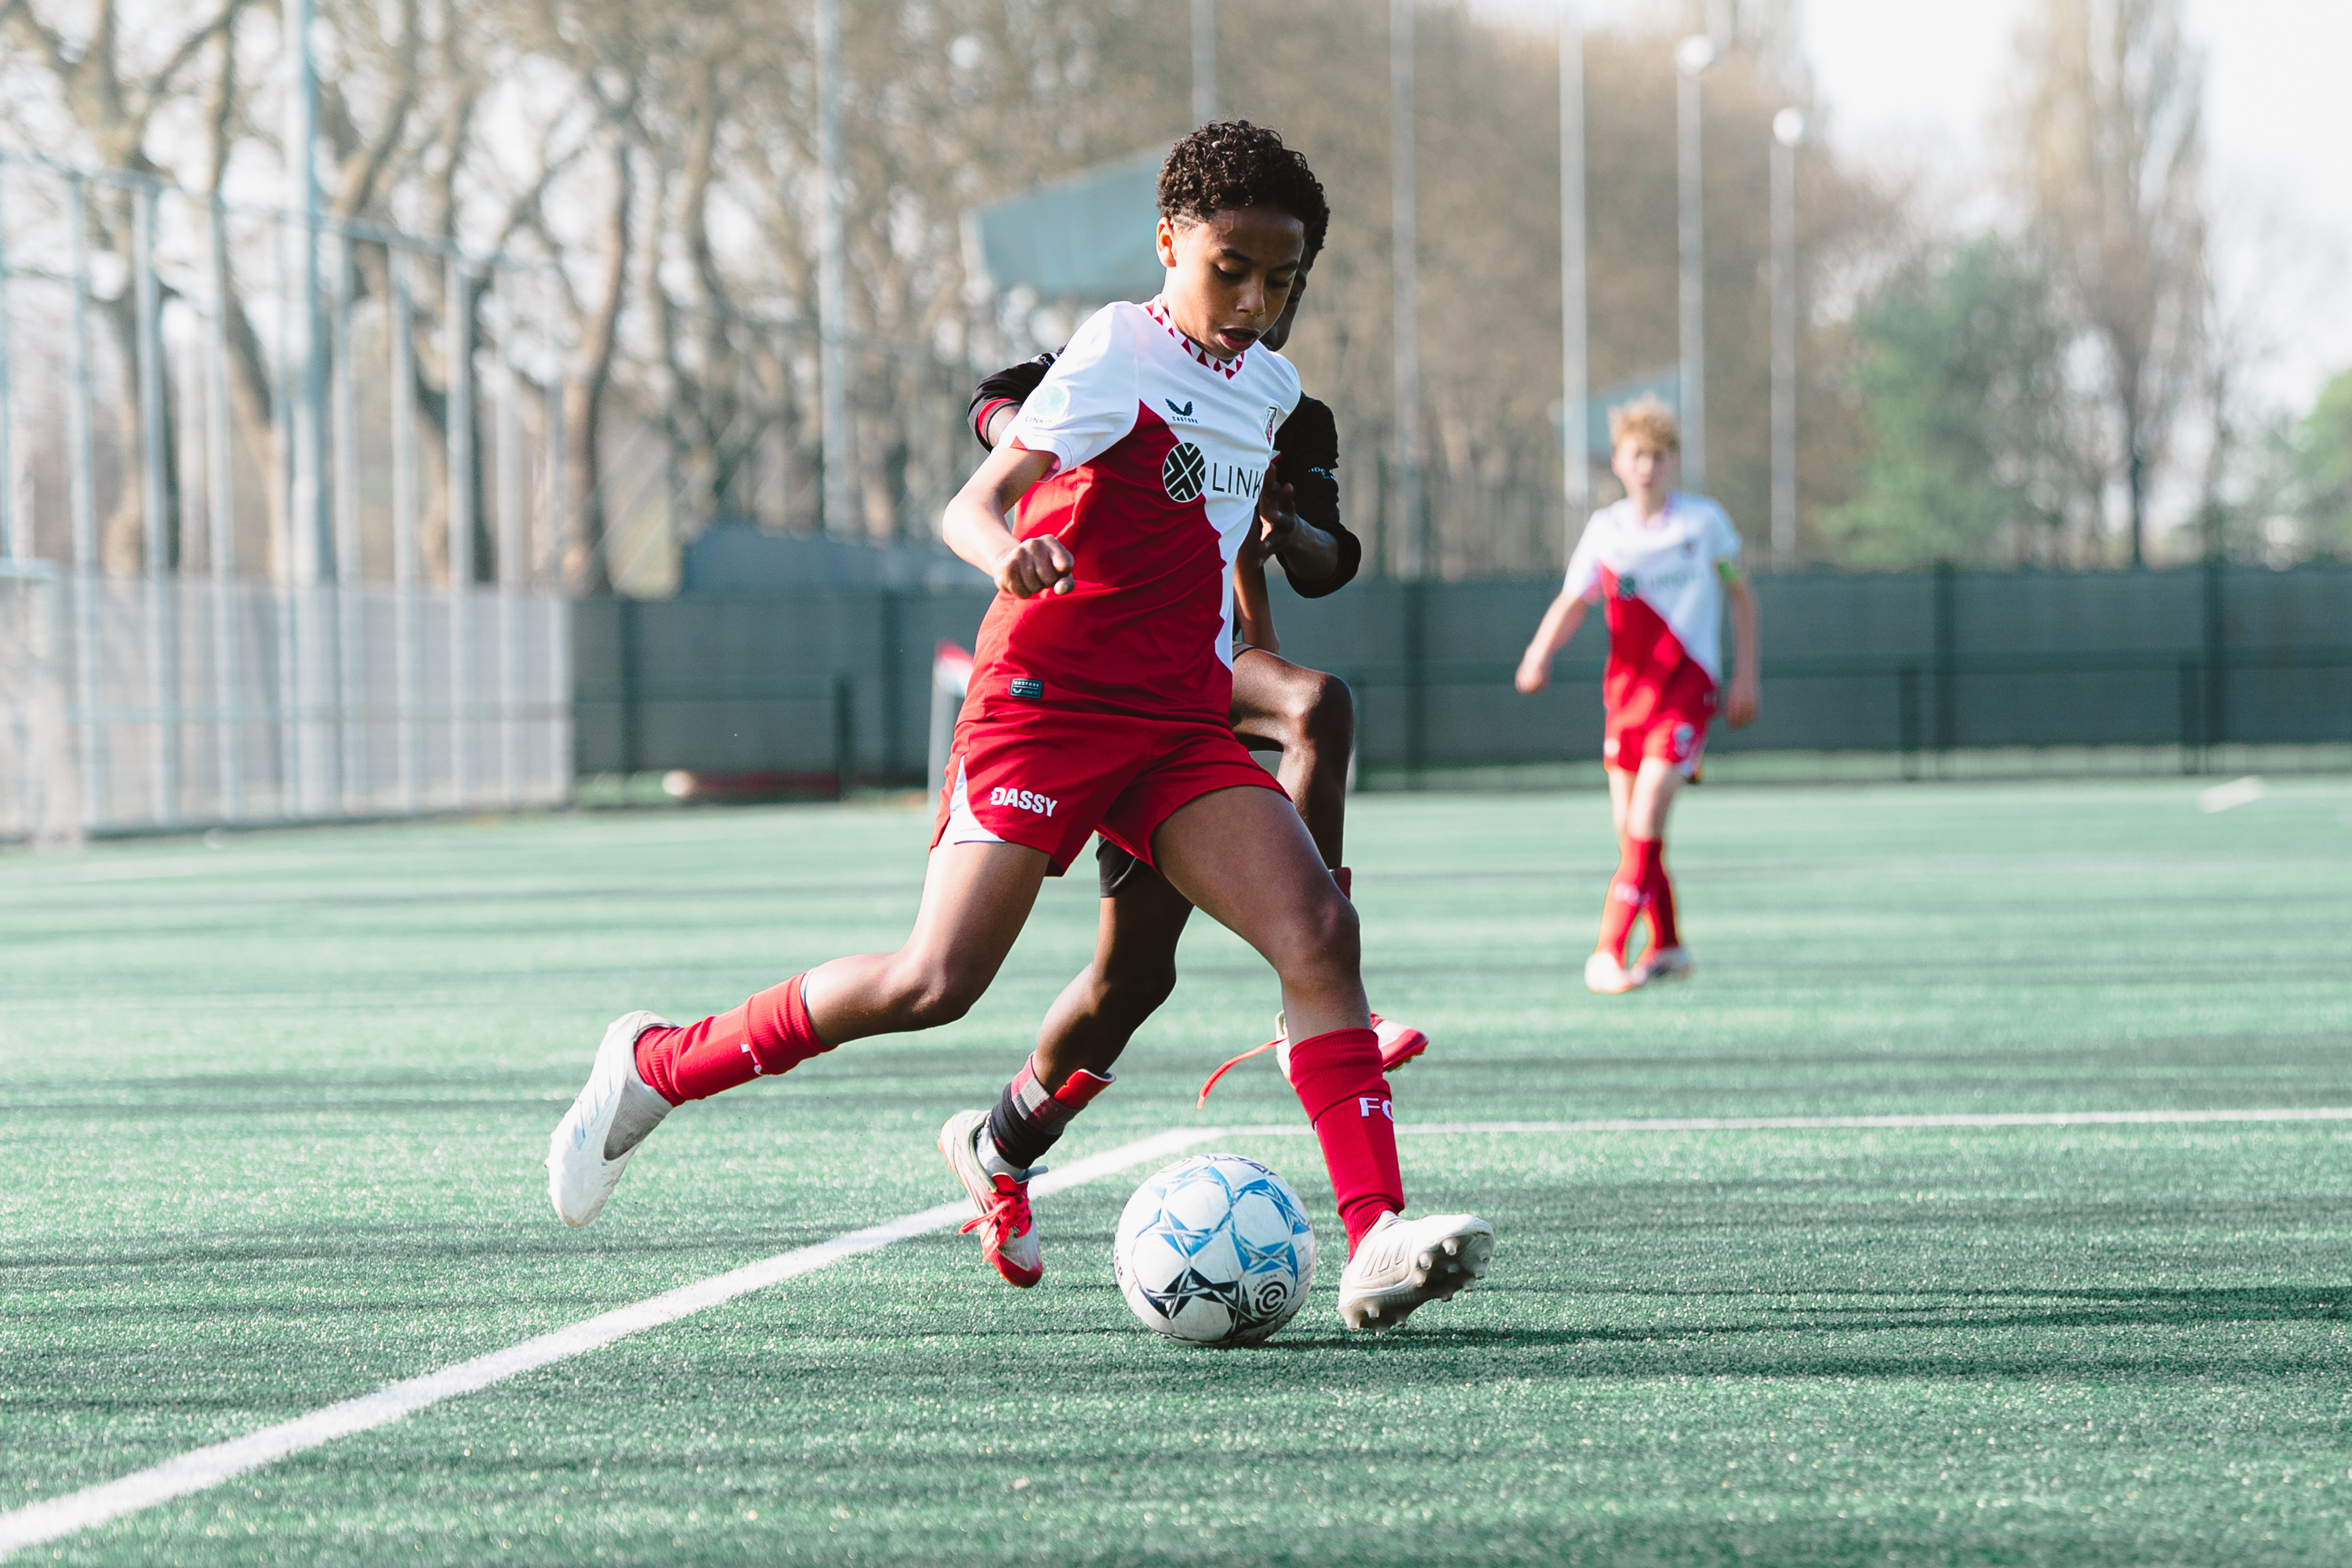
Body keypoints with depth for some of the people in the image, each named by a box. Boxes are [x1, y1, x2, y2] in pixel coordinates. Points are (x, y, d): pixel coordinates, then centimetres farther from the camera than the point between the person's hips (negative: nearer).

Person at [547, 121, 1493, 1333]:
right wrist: (1007, 551, -37)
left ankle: (1375, 1244, -25)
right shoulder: (1119, 350, -7)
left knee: (1317, 927, -17)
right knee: (936, 980, -14)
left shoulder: (1270, 387, 15)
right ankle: (656, 1065, 6)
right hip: (1047, 699, -6)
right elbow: (971, 505, -19)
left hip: (1182, 731, 6)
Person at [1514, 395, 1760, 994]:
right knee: (1629, 828, 6)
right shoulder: (1605, 530, 3)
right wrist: (1540, 653, -22)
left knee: (1645, 820, -17)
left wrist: (1745, 674, 4)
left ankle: (1610, 952, -18)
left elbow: (1741, 595, 9)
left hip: (1686, 686, -4)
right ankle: (1667, 945, 23)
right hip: (1625, 688, 4)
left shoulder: (1704, 520, -2)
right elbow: (1572, 602, -2)